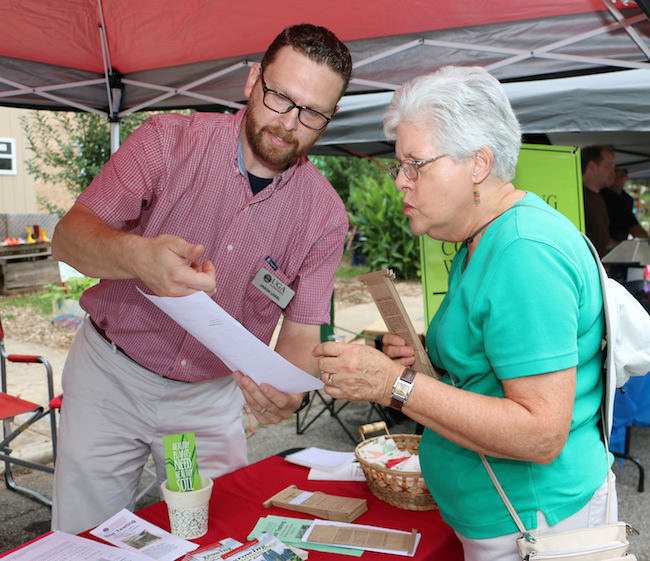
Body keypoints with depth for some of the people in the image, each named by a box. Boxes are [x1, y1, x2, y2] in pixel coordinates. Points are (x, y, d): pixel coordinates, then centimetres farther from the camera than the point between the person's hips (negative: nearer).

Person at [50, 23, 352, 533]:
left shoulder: (324, 214, -9)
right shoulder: (169, 140, -13)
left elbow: (300, 334, -9)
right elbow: (69, 236, -19)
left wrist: (289, 388, -33)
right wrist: (137, 256, -42)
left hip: (210, 398, 1)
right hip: (110, 375, -1)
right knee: (86, 543, 9)